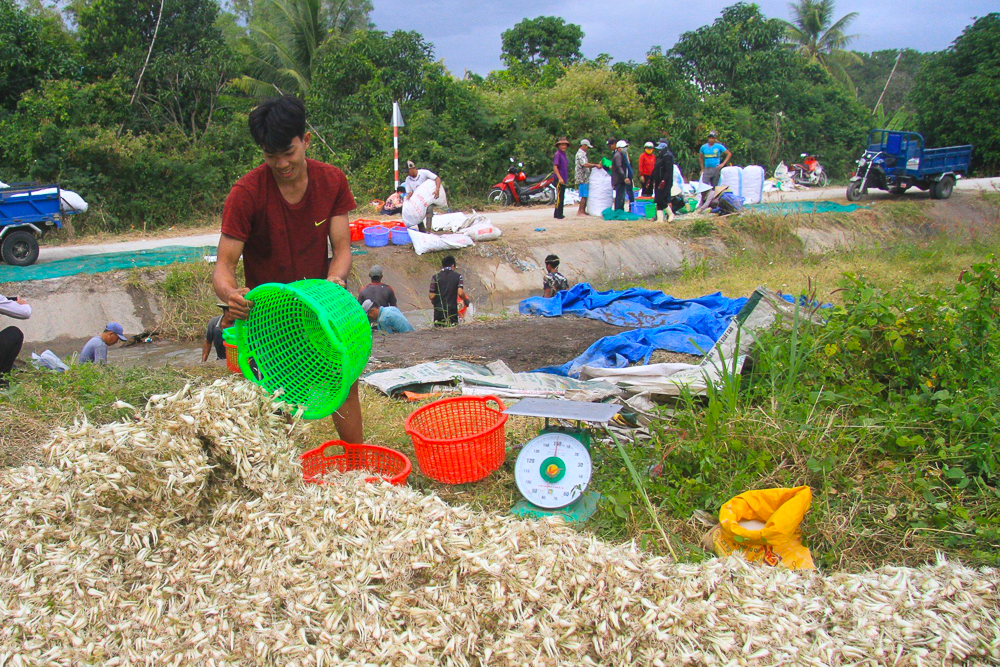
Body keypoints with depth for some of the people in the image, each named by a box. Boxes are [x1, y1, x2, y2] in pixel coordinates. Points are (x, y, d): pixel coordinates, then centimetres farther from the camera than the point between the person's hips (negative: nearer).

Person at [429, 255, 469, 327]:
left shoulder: (435, 277, 1)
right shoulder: (457, 276, 0)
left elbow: (432, 296, -1)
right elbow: (460, 293, -11)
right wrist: (465, 300, 9)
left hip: (439, 311, 1)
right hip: (452, 311, -1)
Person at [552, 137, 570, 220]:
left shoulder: (564, 154, 16)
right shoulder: (557, 154, -12)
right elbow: (555, 167, -19)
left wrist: (566, 178, 25)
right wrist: (560, 178, -24)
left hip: (563, 179, 10)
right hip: (559, 179, -9)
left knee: (562, 197, 13)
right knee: (559, 197, -8)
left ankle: (557, 214, 19)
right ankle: (559, 215, -6)